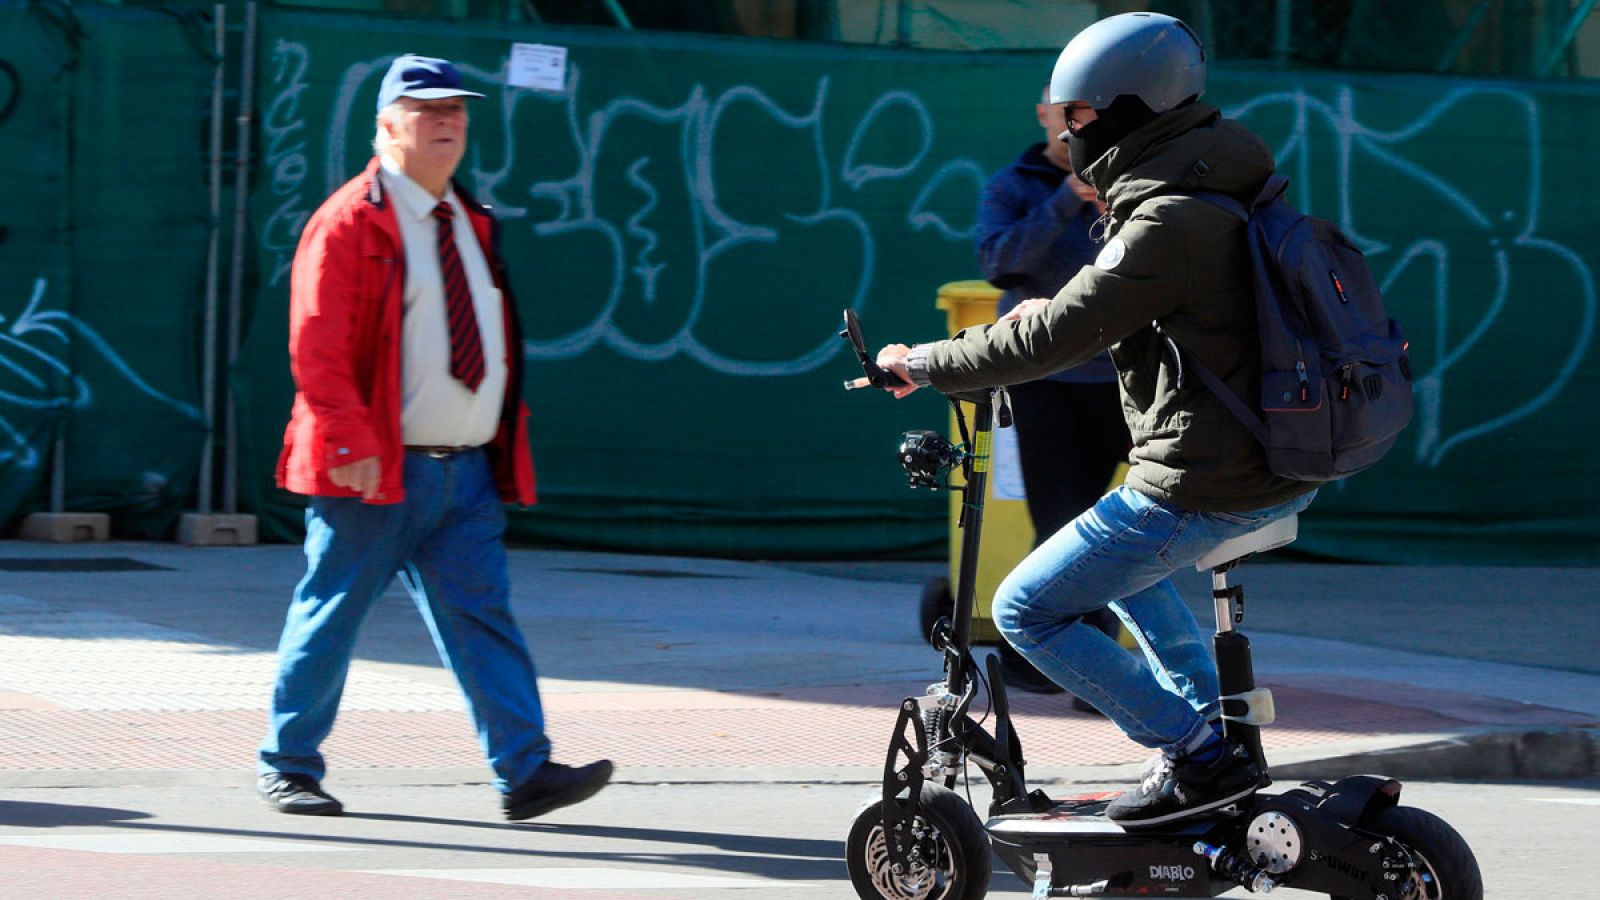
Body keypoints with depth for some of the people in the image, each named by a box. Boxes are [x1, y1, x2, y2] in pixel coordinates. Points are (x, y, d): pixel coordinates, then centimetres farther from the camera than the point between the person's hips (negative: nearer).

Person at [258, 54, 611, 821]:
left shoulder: (471, 224, 16)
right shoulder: (349, 222, -7)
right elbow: (316, 347, -14)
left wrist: (506, 442, 16)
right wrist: (352, 444, -21)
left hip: (466, 471, 6)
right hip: (376, 471, -6)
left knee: (481, 617, -1)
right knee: (330, 615, 2)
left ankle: (525, 771, -7)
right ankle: (287, 768, 14)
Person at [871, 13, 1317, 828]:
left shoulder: (1167, 223, -18)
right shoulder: (1226, 187, 11)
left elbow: (1058, 339, -18)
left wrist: (926, 364, -8)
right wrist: (1063, 310, 21)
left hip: (1204, 484, -10)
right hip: (1288, 469, 10)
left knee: (1028, 610, 0)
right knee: (1125, 561, 35)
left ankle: (1197, 757, -3)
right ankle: (1210, 724, 27)